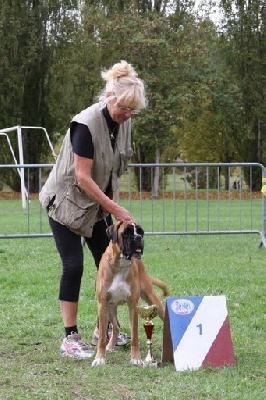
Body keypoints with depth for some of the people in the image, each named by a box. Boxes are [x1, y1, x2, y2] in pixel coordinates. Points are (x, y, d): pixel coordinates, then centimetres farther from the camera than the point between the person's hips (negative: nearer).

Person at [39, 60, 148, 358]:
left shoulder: (122, 122, -4)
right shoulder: (86, 124, -27)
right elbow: (82, 176, -26)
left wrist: (111, 203, 4)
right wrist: (115, 209, -25)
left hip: (97, 203, 7)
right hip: (66, 202, -7)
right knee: (73, 265, -11)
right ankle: (70, 338, -6)